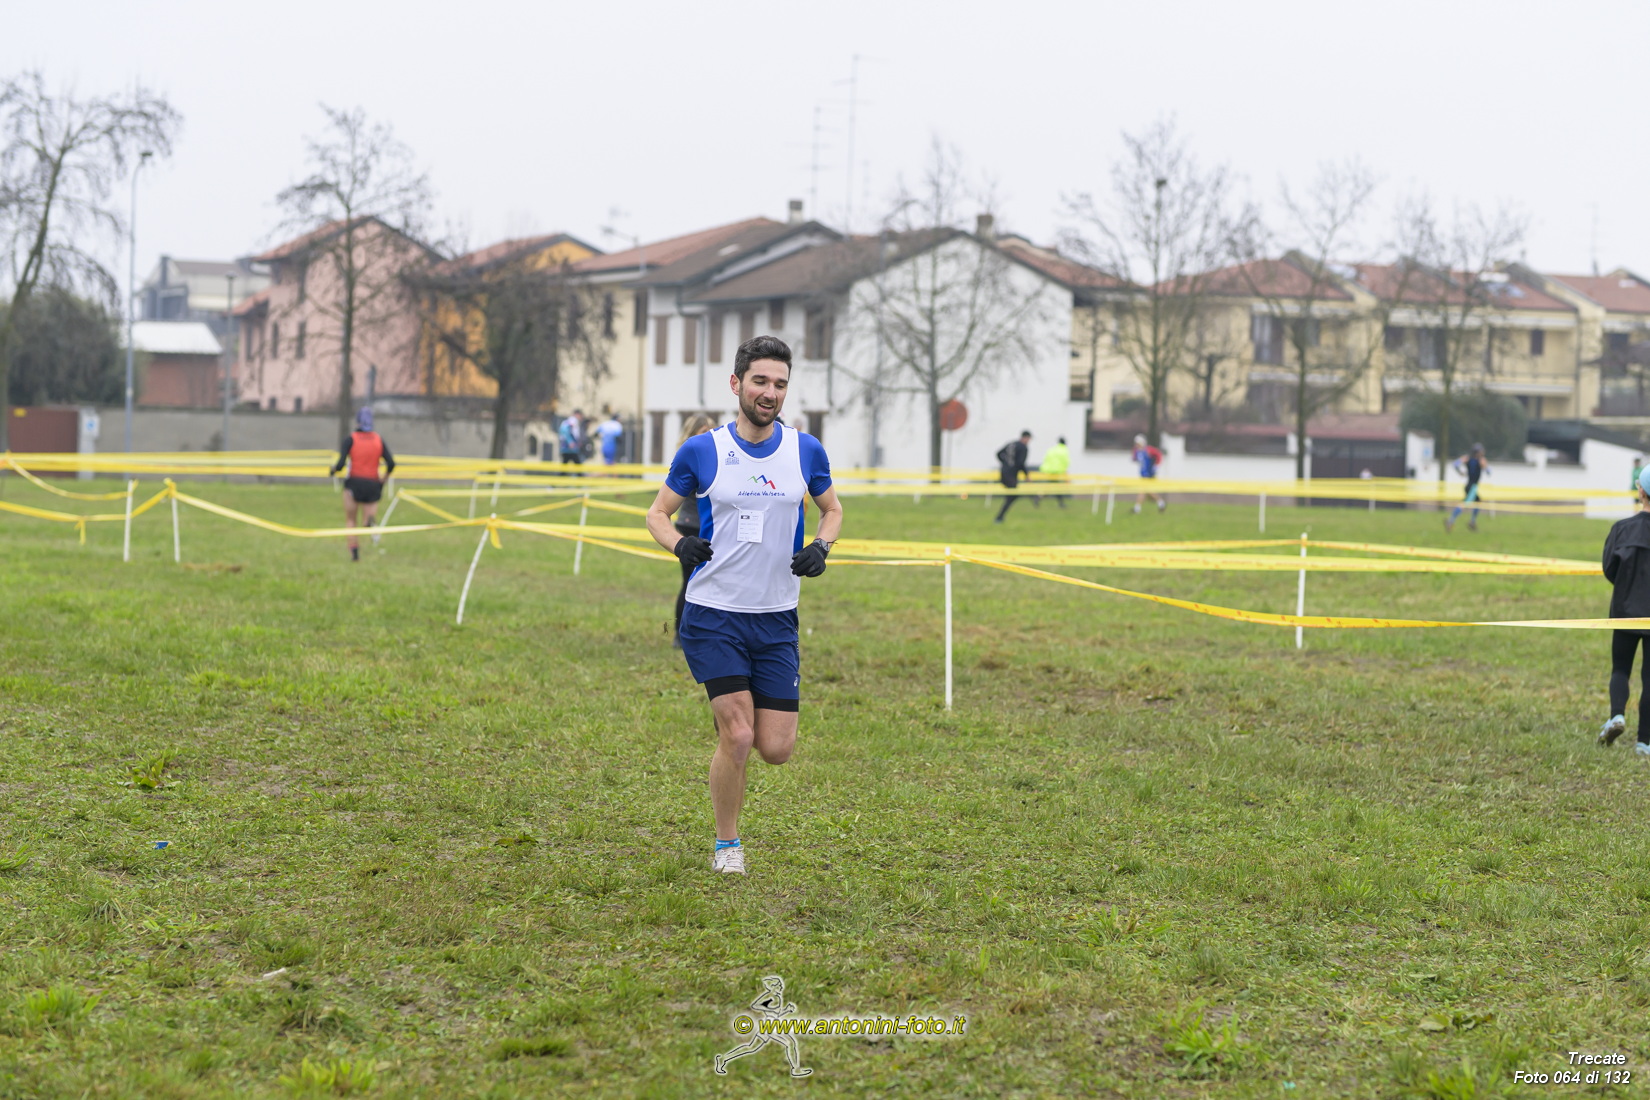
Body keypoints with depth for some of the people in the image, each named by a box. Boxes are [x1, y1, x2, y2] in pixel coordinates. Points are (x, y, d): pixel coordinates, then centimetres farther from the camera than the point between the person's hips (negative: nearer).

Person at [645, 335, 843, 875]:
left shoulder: (806, 450, 2)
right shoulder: (701, 451, -4)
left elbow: (832, 509, 18)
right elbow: (657, 512, 7)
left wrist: (821, 546, -4)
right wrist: (678, 543, -15)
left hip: (777, 619, 3)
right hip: (713, 615, -3)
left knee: (776, 748, -2)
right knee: (737, 736, -12)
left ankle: (737, 712, 35)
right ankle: (727, 845, 10)